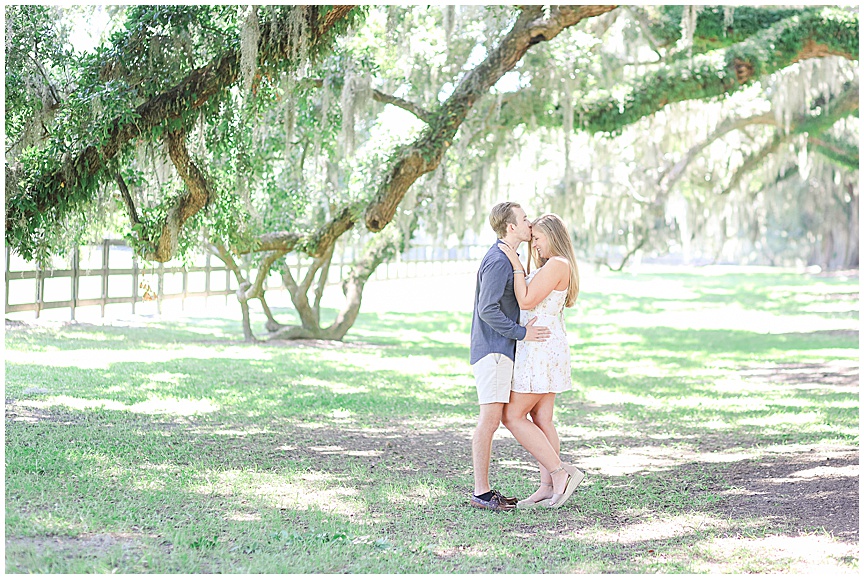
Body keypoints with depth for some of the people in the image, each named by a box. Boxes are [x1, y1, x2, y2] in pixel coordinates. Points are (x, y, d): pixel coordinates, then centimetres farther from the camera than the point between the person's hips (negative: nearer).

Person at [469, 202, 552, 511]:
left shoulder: (506, 258, 19)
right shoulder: (498, 261, -14)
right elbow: (487, 310, -21)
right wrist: (521, 332, -17)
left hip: (499, 351, 10)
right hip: (492, 349, -10)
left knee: (491, 420, 9)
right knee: (490, 419, -10)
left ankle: (484, 490, 11)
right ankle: (481, 492, -8)